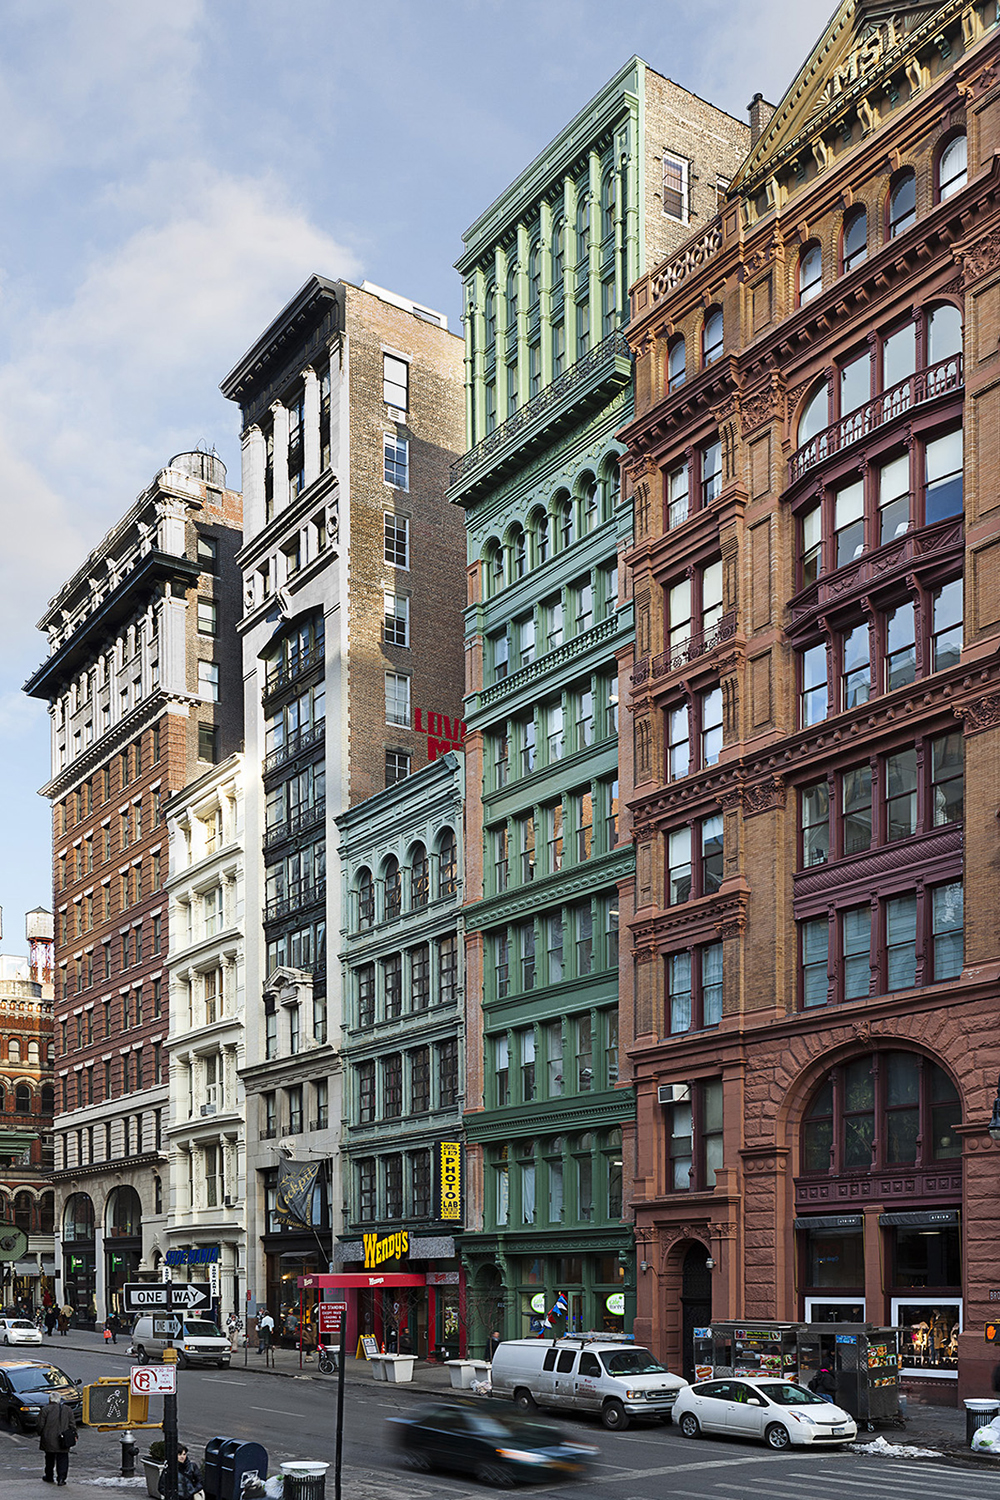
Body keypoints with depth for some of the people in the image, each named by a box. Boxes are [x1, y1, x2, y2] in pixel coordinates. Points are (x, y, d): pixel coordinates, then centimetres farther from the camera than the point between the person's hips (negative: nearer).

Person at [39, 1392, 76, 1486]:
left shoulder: (45, 1409, -5)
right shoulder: (68, 1409, 4)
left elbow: (40, 1425, -4)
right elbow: (72, 1424, 6)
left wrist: (40, 1435, 10)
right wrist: (73, 1435, 14)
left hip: (49, 1440, -1)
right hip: (63, 1439, 1)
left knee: (50, 1459, 15)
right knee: (62, 1459, 4)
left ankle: (49, 1477, 26)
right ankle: (61, 1478, -3)